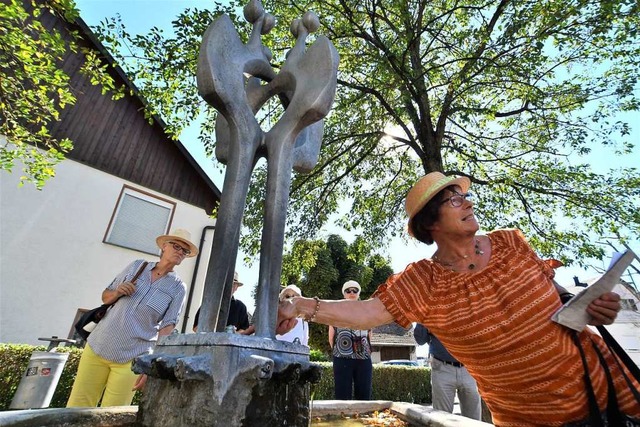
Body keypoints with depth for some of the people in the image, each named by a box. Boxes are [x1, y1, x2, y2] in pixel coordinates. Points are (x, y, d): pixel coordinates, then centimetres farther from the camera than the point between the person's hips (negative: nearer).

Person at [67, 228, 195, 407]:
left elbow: (167, 327, -9)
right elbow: (105, 296, 13)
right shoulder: (137, 266, 3)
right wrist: (117, 293, -9)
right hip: (97, 346, 3)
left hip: (132, 358, -3)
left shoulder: (178, 287, -6)